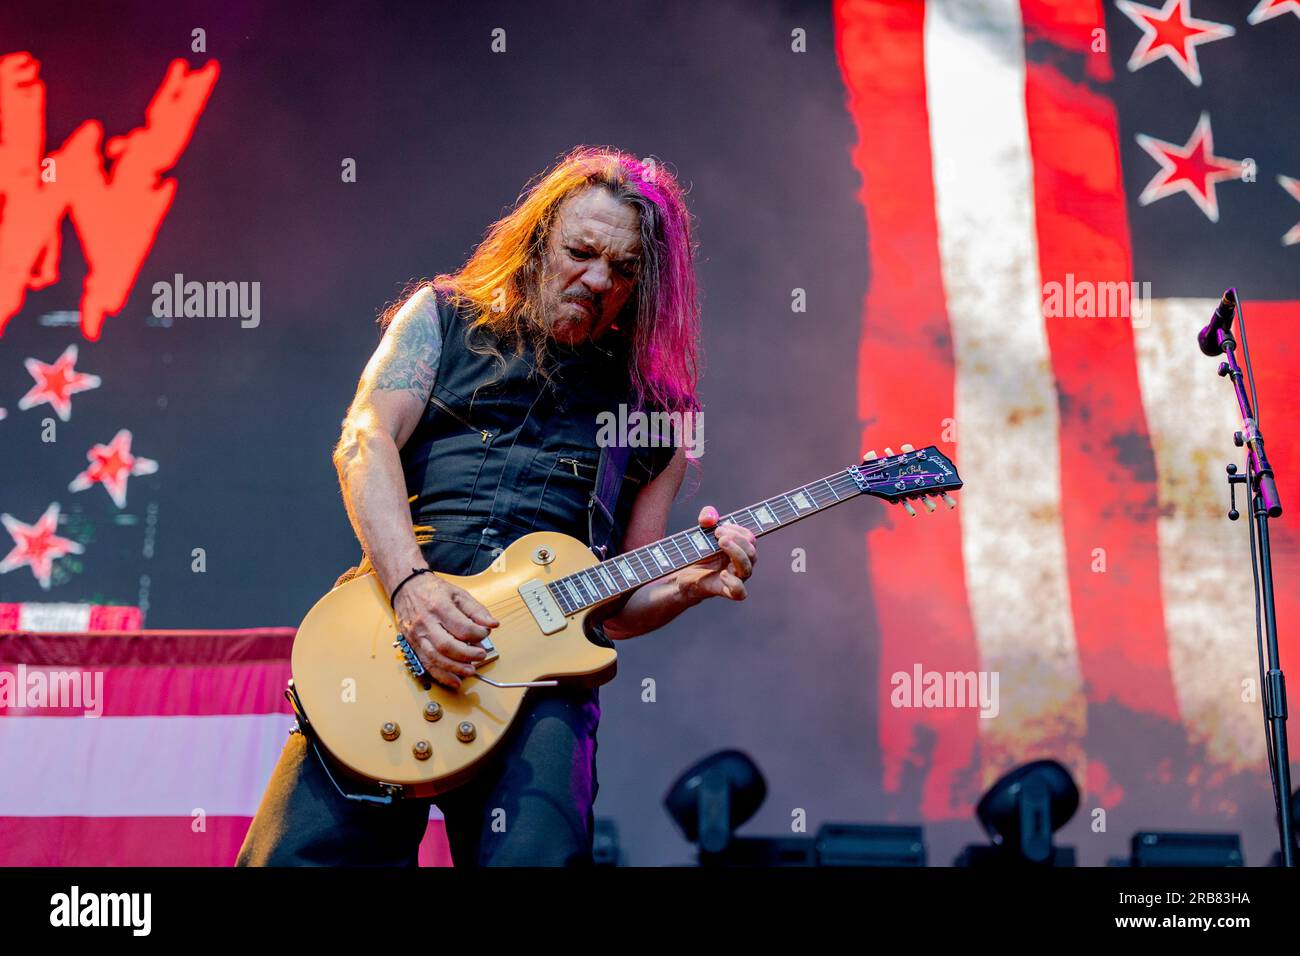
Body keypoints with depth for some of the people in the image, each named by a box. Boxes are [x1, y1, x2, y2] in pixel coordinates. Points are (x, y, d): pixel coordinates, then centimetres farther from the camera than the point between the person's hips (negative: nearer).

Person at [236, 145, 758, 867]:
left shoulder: (648, 410, 21)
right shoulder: (442, 316, 18)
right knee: (298, 851, -19)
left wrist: (690, 583, 0)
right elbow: (365, 441, 2)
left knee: (535, 853, -25)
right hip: (395, 616, -1)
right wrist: (411, 584, -14)